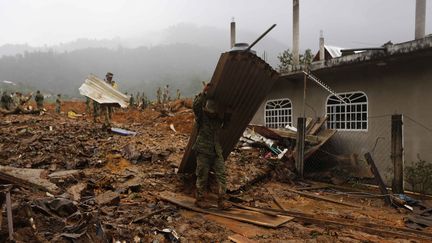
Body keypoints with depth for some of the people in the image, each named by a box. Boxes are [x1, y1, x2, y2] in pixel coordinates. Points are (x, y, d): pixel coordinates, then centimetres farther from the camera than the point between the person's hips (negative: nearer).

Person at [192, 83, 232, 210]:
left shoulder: (219, 118, 7)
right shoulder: (202, 116, -7)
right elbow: (195, 106, -25)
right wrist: (203, 93, -31)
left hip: (217, 151, 5)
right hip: (203, 151, -4)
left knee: (221, 174, -2)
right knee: (202, 176, 4)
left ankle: (222, 200, 3)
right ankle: (199, 199, 19)